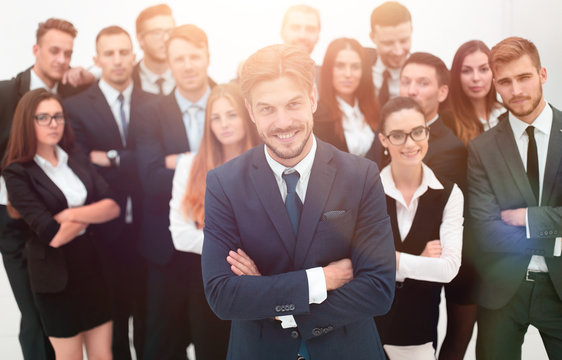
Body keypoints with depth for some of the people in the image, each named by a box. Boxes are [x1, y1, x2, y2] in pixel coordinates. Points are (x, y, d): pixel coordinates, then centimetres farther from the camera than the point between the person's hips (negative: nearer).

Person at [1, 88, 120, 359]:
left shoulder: (77, 160, 6)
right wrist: (92, 212, -6)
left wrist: (72, 214, -17)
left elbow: (113, 206, -4)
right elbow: (53, 235, -19)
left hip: (94, 264, 5)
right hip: (56, 275, -5)